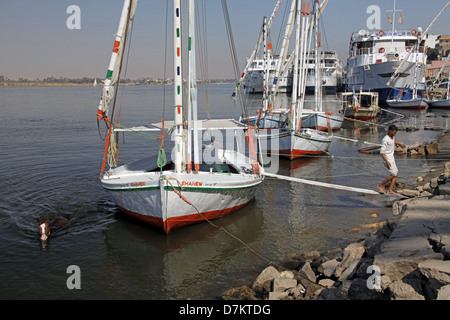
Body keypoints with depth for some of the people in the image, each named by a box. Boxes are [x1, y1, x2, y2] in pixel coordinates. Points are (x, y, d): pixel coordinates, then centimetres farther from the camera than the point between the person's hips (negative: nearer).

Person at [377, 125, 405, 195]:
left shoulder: (393, 137, 7)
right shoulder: (385, 140, -20)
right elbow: (382, 152, -22)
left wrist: (399, 144, 22)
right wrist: (387, 162, -27)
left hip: (392, 158, 9)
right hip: (387, 158, -9)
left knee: (396, 173, 4)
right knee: (393, 174, -10)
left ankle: (390, 190, 6)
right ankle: (381, 185, 4)